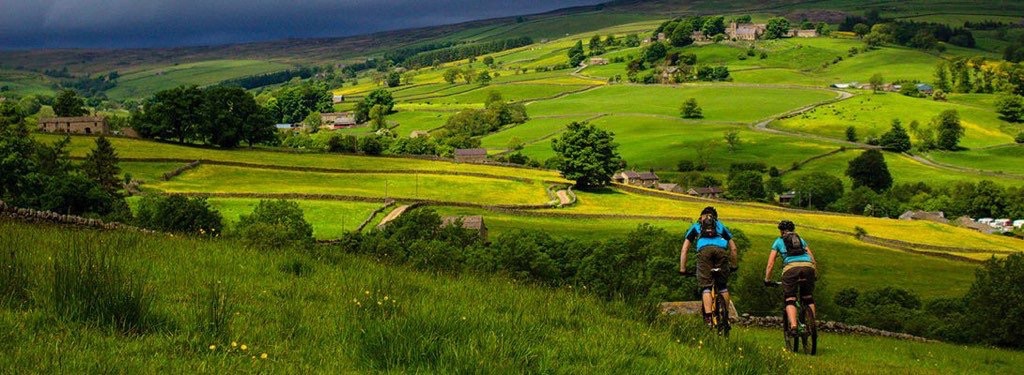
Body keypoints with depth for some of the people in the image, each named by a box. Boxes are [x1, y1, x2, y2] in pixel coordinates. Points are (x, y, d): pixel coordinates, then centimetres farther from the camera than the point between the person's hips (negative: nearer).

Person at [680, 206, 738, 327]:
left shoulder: (696, 226, 35)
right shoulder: (721, 226, 38)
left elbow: (684, 249, 28)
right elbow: (733, 248, 35)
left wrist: (682, 268, 29)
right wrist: (733, 266, 44)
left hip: (704, 250, -1)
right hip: (720, 250, 1)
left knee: (705, 286, -3)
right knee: (723, 286, 16)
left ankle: (708, 316, -20)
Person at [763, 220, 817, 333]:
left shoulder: (778, 241, 25)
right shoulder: (801, 240, 33)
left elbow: (770, 264, 21)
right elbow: (813, 259, 31)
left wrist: (767, 280, 29)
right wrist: (815, 275, 42)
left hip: (791, 267, -3)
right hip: (808, 267, 3)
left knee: (790, 300, 1)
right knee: (808, 298, 19)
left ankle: (793, 326, -21)